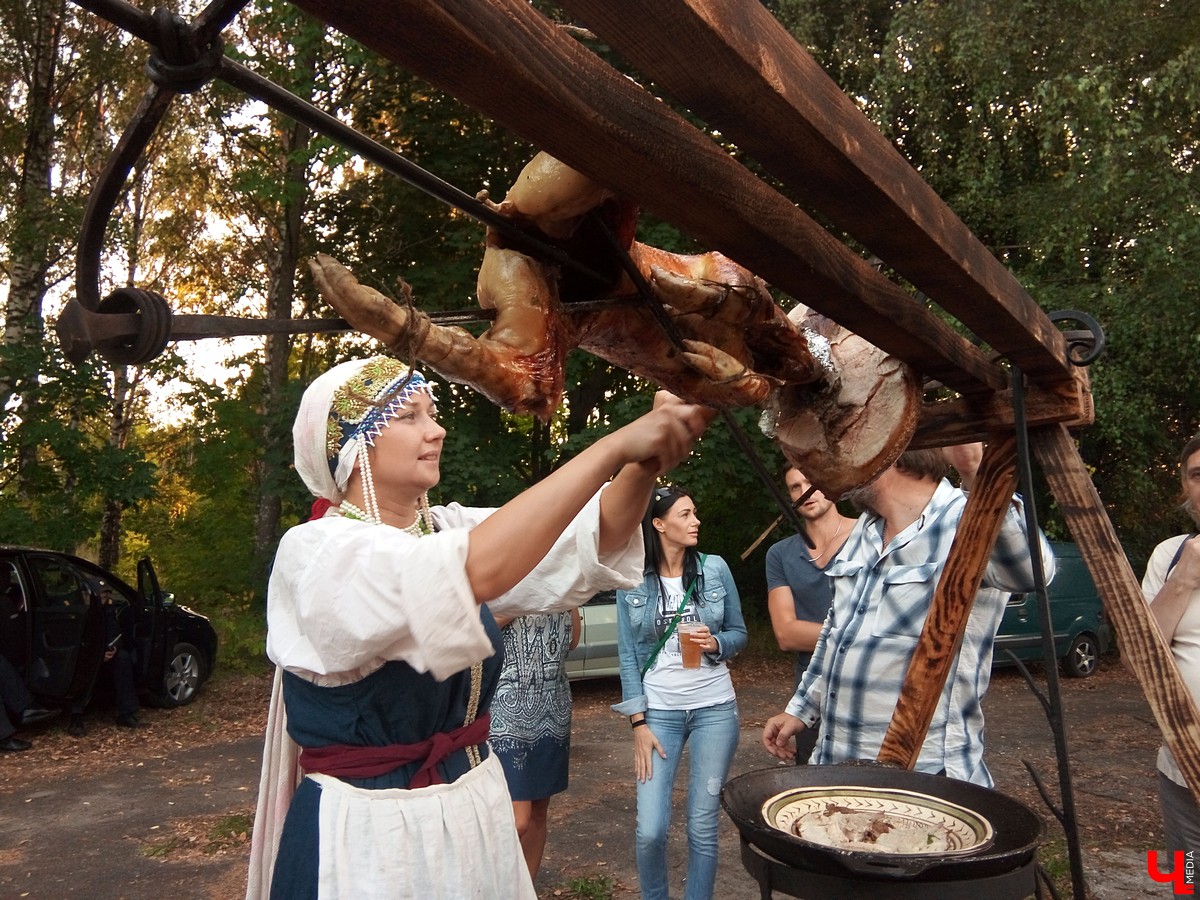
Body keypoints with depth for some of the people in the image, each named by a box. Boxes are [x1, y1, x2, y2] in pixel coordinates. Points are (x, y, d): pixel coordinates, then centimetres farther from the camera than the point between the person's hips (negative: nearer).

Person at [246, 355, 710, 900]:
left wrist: (648, 461, -28)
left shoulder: (449, 527, 1)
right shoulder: (314, 550, -20)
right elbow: (475, 572, -37)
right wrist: (614, 445, -36)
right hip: (373, 832, -6)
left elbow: (587, 543, -10)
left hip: (476, 810, 6)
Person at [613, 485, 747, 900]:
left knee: (703, 827, 6)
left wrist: (715, 643, -15)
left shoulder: (714, 568, -1)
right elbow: (628, 655, -1)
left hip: (715, 709, 1)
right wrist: (639, 723, -6)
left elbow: (739, 634, 7)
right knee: (650, 830, -3)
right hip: (659, 710, -1)